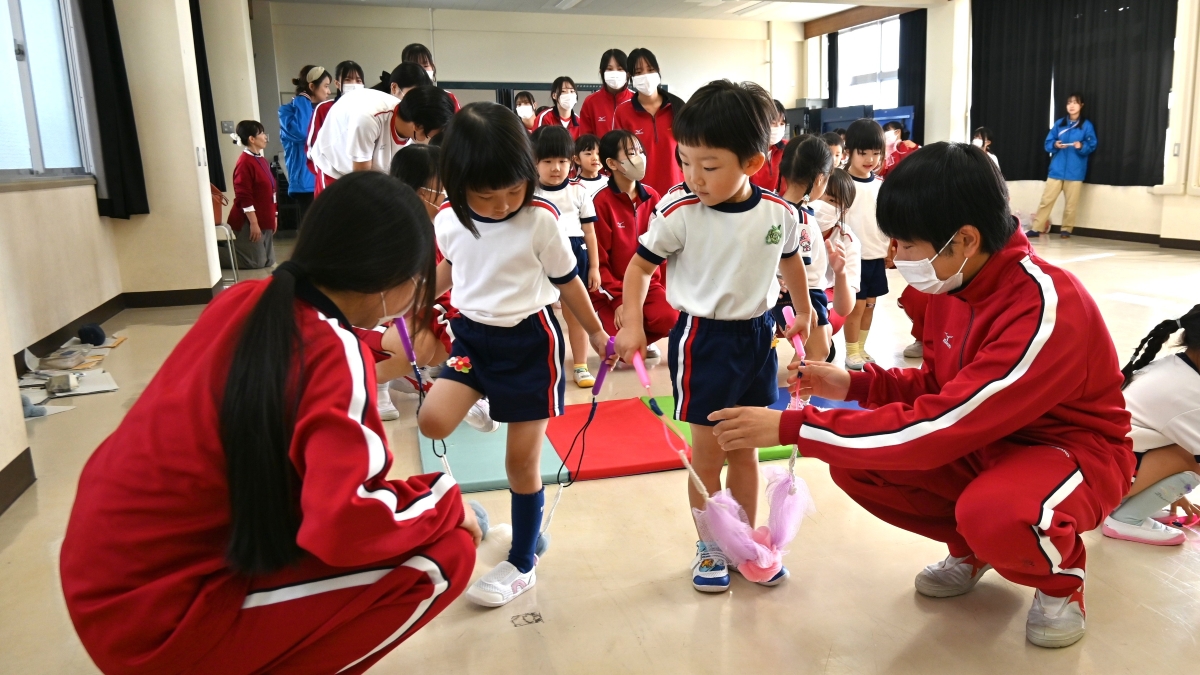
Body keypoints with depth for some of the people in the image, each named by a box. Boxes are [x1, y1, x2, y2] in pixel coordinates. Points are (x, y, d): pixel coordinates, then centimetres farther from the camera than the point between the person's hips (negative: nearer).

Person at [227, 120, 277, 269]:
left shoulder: (261, 160, 13)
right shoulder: (245, 162, -16)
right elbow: (244, 197, -20)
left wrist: (272, 217, 18)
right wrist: (253, 223, -22)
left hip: (264, 220, 9)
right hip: (250, 222, -9)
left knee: (269, 263, 9)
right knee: (256, 264, -7)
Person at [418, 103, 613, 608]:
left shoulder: (540, 220, -17)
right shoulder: (448, 220, -6)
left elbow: (567, 281, -3)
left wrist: (596, 334, 5)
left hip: (529, 342, -4)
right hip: (473, 336, 4)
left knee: (521, 460, 4)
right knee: (432, 421, -18)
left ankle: (522, 565, 22)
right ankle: (484, 405, 18)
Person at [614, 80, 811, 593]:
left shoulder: (780, 214, -6)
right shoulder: (679, 214, -15)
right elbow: (640, 265, -5)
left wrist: (802, 312, 24)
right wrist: (632, 325, -14)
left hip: (757, 334, 3)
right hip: (703, 338, -3)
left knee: (745, 450, 15)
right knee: (708, 454, 5)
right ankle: (709, 548, 24)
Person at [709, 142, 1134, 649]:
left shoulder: (1046, 312, -32)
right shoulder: (956, 284, -7)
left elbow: (934, 429, -35)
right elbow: (941, 388, 6)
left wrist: (790, 427, -32)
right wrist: (854, 385, -12)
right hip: (983, 441, 7)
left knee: (994, 514, -40)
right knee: (854, 464, -13)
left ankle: (1061, 578, -3)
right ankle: (971, 548, 11)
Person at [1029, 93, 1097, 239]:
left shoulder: (1087, 125, 2)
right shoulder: (1059, 123, 9)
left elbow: (1092, 146, 0)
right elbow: (1048, 143, 8)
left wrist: (1081, 146, -19)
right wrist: (1055, 145, -13)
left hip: (1075, 171, -2)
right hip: (1057, 169, 2)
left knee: (1071, 202, 3)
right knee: (1046, 200, -1)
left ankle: (1066, 229, 13)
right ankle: (1036, 228, 1)